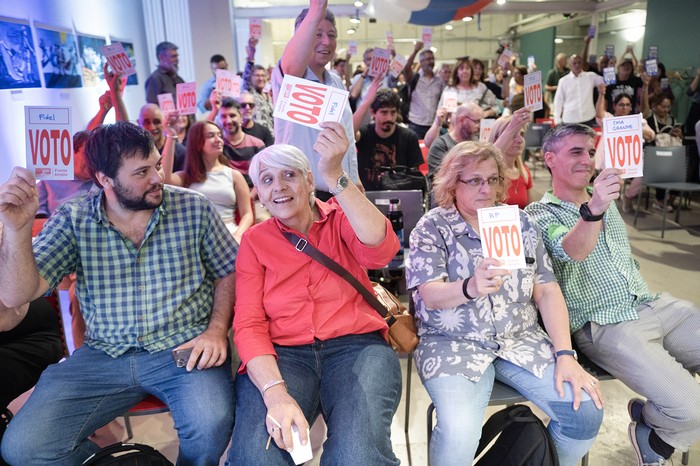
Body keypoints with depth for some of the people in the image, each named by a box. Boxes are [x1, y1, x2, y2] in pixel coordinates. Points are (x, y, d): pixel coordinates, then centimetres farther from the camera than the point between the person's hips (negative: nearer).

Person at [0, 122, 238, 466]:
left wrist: (217, 329, -10)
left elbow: (229, 272, 5)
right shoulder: (73, 220, 0)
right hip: (103, 356, 2)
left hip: (186, 348, -1)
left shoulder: (194, 208, -1)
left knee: (210, 428, -29)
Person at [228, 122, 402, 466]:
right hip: (281, 354, 1)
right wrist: (275, 392, -19)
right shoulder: (254, 240, 9)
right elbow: (248, 324, -1)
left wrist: (334, 174, -24)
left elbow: (381, 251, -15)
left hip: (356, 346, 0)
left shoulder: (340, 217, 8)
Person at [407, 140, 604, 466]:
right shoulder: (432, 227, -2)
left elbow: (547, 291, 5)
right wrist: (470, 287, -35)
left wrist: (565, 354, -7)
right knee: (459, 433, -29)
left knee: (586, 411, -14)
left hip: (520, 340, 4)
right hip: (452, 344, -4)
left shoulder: (520, 222, 9)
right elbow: (430, 294, -13)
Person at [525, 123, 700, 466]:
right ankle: (648, 429, 13)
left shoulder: (605, 199, 17)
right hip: (607, 327, -7)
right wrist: (592, 211, -47)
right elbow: (571, 251, -30)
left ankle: (663, 435, 17)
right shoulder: (539, 214, -7)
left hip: (655, 306, 8)